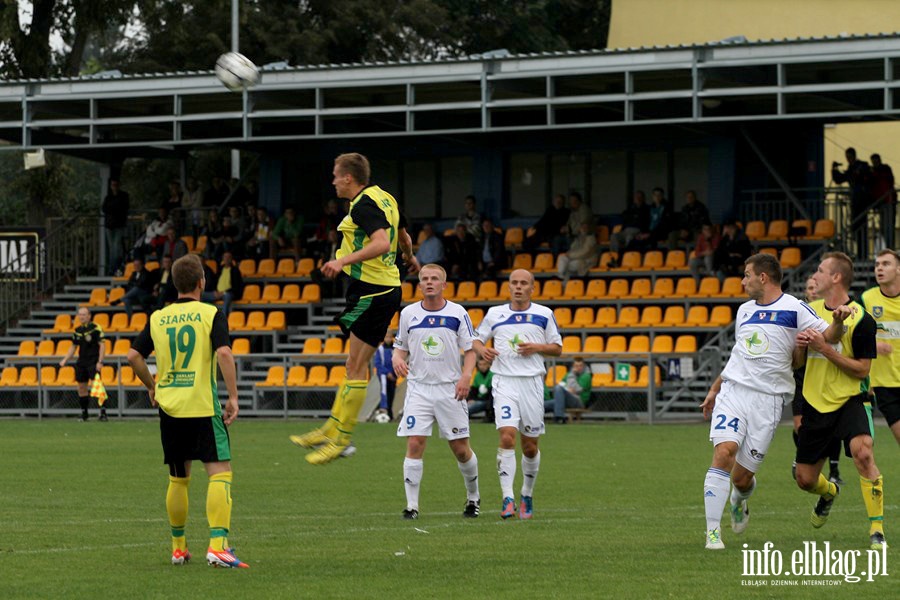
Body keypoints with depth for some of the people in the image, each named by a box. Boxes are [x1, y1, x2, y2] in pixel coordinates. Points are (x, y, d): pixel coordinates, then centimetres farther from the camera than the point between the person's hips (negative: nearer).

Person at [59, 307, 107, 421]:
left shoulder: (96, 328, -8)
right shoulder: (77, 331, 11)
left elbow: (102, 345, -10)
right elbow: (73, 347, 21)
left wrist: (100, 361, -16)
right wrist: (65, 360, 12)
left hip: (93, 362, -6)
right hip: (81, 363, 6)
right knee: (82, 388, 8)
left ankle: (103, 412, -14)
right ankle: (84, 413, 19)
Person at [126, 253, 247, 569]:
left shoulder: (158, 318, 8)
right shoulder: (211, 315, -4)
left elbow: (134, 356, 6)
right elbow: (224, 353, -17)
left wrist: (151, 386, 22)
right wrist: (233, 397, -13)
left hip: (169, 408, 5)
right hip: (203, 406, -5)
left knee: (178, 480, 16)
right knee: (220, 472, -8)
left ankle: (178, 548, 23)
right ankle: (218, 545, -24)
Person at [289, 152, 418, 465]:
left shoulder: (363, 206, -16)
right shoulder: (385, 199, 14)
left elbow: (382, 243, -31)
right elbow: (403, 236, 30)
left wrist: (344, 261, -34)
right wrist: (410, 258, 50)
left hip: (371, 293, -10)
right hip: (387, 287, 10)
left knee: (356, 367, -6)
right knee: (355, 365, 14)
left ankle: (342, 439, -3)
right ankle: (331, 429, 21)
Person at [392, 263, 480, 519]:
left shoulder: (457, 313, -1)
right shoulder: (408, 313, 4)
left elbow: (470, 350, 2)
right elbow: (400, 347, 13)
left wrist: (466, 376, -14)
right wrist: (397, 360, -10)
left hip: (450, 389, -1)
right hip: (418, 388, 1)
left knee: (460, 448, 3)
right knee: (415, 444, -11)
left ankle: (473, 497, 26)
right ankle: (412, 505, -6)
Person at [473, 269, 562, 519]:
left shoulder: (544, 314, 7)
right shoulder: (495, 313, 9)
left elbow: (557, 348, 11)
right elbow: (476, 339, 17)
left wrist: (537, 347, -8)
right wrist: (482, 349, -6)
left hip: (532, 383, 1)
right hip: (504, 383, -1)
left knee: (530, 446, 5)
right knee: (507, 437, -17)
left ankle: (527, 496, 25)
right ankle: (507, 499, -20)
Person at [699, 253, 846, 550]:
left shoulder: (793, 309, -1)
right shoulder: (744, 311, 16)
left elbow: (828, 336, -7)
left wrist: (838, 320, -29)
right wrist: (714, 389, 30)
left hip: (767, 399, -3)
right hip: (732, 391, 3)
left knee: (742, 477, 1)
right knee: (724, 452, -20)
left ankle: (739, 501, 40)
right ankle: (713, 531, -18)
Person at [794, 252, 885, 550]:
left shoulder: (861, 319, -13)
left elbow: (862, 369, -14)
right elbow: (797, 360, 15)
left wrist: (826, 348, -23)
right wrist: (799, 345, -8)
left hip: (849, 400, -5)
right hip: (815, 403, 5)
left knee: (863, 452, -31)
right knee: (805, 479, 9)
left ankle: (877, 529, -22)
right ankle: (829, 492, 47)